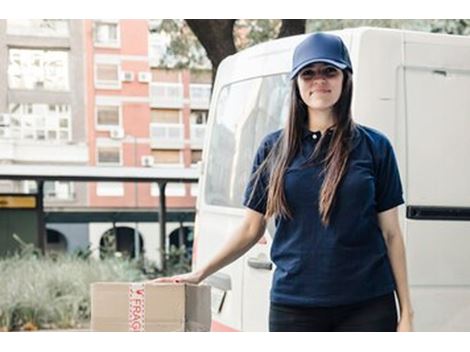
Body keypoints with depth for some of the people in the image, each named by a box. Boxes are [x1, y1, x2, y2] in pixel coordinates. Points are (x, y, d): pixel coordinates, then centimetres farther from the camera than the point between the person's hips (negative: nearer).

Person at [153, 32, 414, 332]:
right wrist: (200, 274, 3)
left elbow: (391, 233, 3)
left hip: (367, 307, -1)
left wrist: (406, 312, 0)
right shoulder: (274, 149, 7)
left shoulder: (373, 146, 2)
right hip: (293, 305, 2)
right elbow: (252, 229, 11)